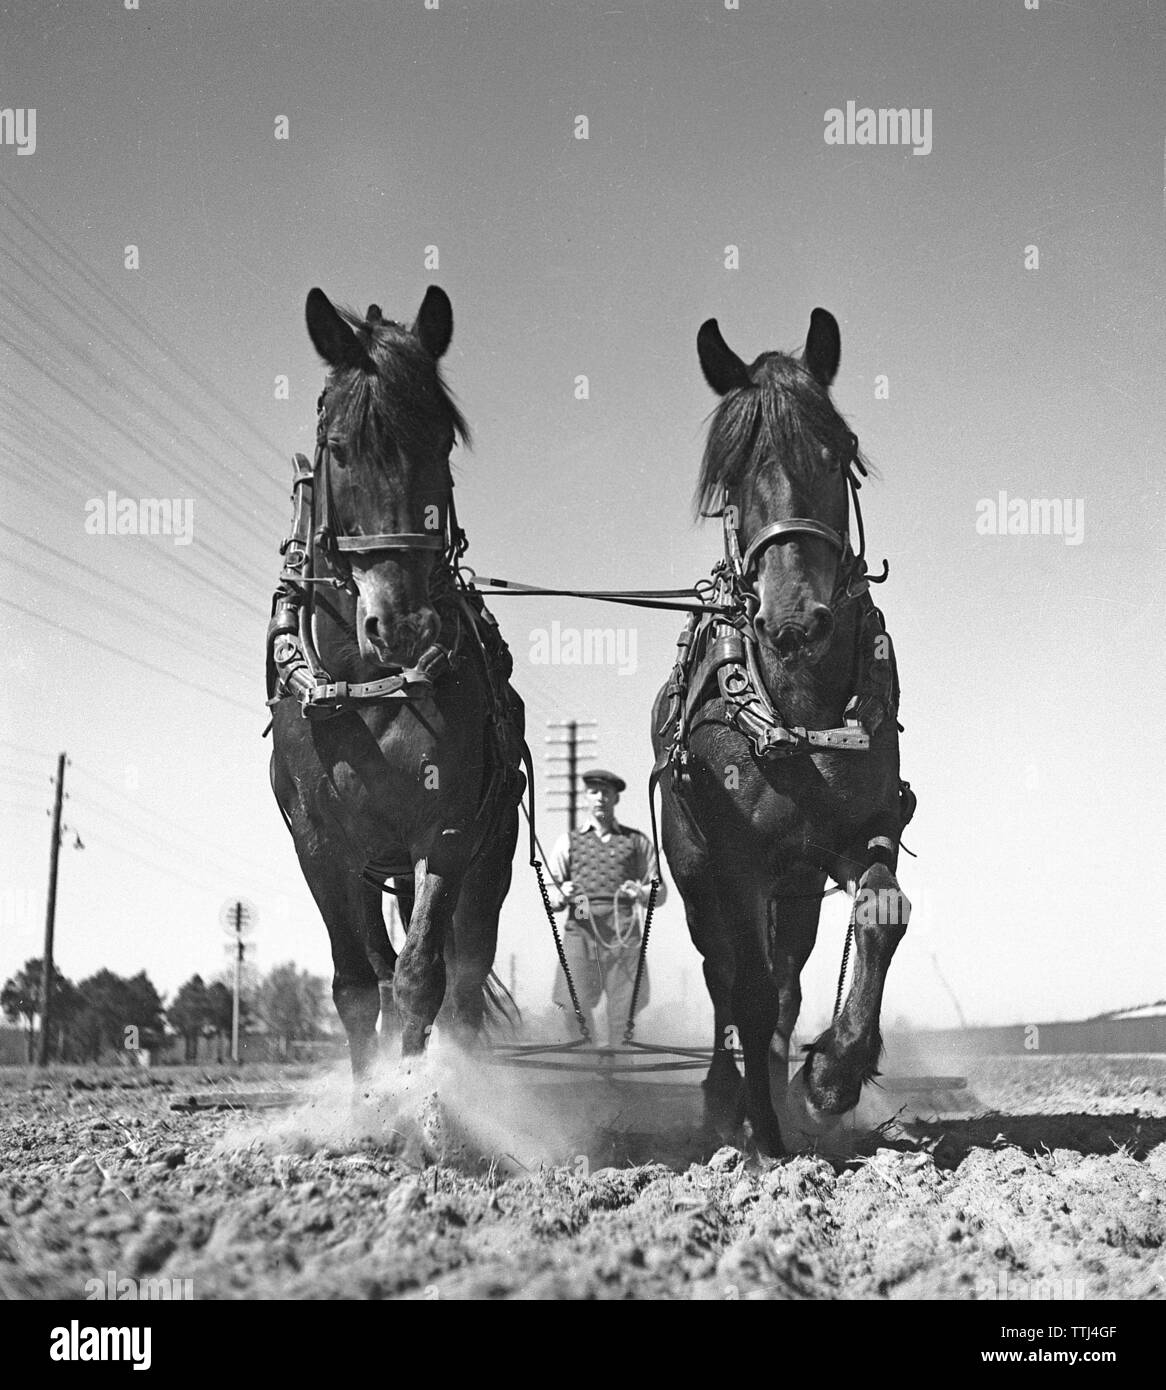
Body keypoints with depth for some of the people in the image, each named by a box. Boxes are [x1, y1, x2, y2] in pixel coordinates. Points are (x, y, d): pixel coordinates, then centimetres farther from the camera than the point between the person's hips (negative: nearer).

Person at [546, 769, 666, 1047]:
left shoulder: (637, 841, 17)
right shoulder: (568, 841, 16)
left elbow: (660, 892, 16)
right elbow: (550, 897, 13)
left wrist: (641, 893, -6)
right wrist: (563, 895, -10)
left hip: (624, 932, 0)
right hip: (581, 929, 0)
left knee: (623, 1013, -4)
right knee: (574, 1007, -10)